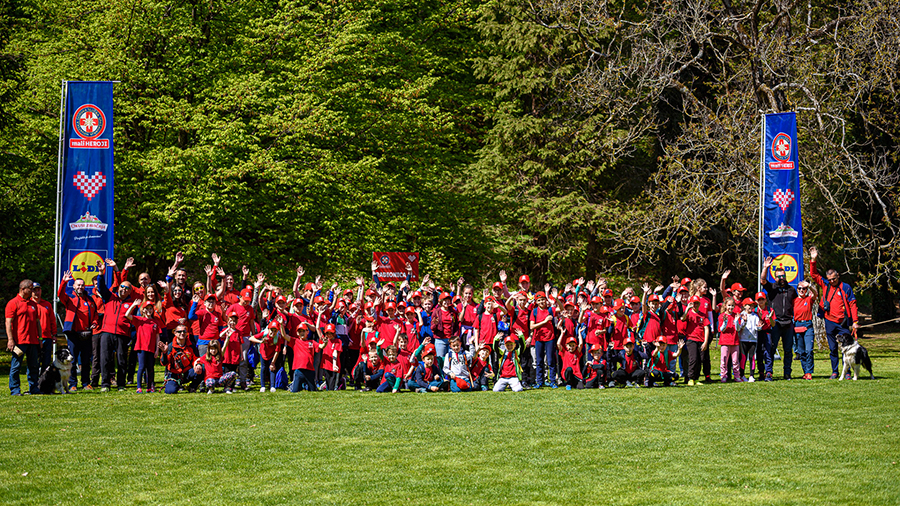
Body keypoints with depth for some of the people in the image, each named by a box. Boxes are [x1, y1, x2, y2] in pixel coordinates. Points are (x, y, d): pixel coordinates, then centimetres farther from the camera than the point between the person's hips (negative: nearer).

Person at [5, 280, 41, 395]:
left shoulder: (33, 304, 18)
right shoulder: (13, 303, -3)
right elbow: (8, 322, -8)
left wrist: (39, 338, 18)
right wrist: (10, 339, -15)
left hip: (33, 341, 7)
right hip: (19, 341, -7)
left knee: (34, 366, 7)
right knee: (16, 366, -3)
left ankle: (33, 388, 13)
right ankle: (15, 389, 1)